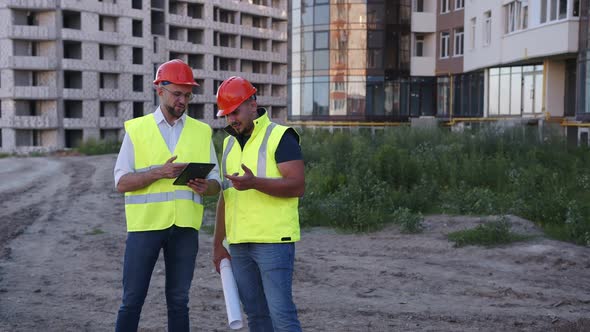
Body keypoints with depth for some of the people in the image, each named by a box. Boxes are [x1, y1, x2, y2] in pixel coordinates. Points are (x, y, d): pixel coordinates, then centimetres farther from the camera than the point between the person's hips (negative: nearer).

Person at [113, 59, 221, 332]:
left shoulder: (202, 131, 8)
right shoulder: (136, 129, 2)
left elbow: (216, 182, 9)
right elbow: (121, 182, -3)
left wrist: (206, 186, -15)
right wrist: (159, 172, -19)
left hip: (185, 226, 2)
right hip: (145, 224, -2)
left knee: (178, 300, 10)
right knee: (132, 299, 3)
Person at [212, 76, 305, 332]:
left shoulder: (280, 137, -6)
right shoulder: (230, 143, 16)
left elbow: (298, 186, -16)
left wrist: (254, 182, -29)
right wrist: (218, 244, 18)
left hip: (274, 241, -7)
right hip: (239, 244, 7)